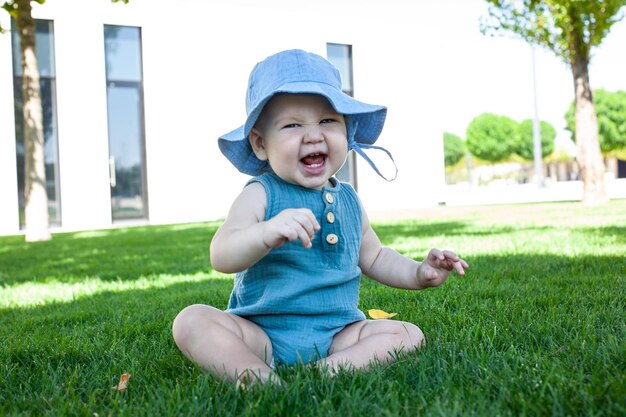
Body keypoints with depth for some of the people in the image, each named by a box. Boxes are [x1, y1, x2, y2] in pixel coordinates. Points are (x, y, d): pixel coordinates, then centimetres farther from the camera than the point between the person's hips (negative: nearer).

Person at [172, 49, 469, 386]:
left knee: (409, 334, -13)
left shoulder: (348, 200, 9)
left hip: (337, 332, 4)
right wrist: (267, 234, -45)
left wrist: (418, 273, 7)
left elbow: (374, 257, 25)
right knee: (191, 320, -23)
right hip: (262, 333, -4)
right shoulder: (261, 195, -8)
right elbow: (221, 257, -24)